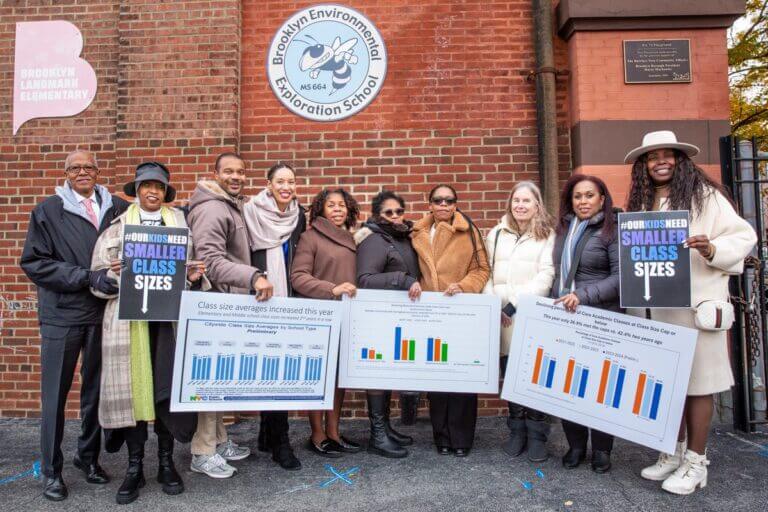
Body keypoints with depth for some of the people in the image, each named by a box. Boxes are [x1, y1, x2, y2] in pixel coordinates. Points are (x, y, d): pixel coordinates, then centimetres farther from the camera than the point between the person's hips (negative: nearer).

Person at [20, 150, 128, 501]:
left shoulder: (118, 208, 6)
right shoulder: (48, 210, 2)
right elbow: (34, 262, -4)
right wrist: (87, 277, -14)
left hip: (104, 311, 2)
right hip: (62, 313, -2)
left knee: (96, 389, 11)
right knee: (55, 393, 5)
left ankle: (89, 456, 29)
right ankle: (51, 470, 20)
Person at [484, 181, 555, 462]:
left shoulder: (547, 235, 5)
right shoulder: (496, 234, 15)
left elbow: (546, 275, -5)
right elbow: (488, 272, 12)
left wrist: (518, 303, -13)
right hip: (502, 315, 3)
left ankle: (537, 435, 13)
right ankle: (517, 431, 19)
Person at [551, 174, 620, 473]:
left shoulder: (612, 231, -4)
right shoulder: (564, 230, 14)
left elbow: (621, 277, -12)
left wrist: (584, 296, -21)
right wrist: (554, 305, 10)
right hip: (564, 318, 5)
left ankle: (601, 449, 20)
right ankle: (576, 444, 20)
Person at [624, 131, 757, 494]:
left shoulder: (704, 194, -4)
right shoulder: (641, 202, 12)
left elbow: (743, 236, -5)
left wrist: (712, 250, -22)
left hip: (697, 302, -5)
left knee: (697, 381, 2)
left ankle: (696, 462, 14)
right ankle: (675, 453, 25)